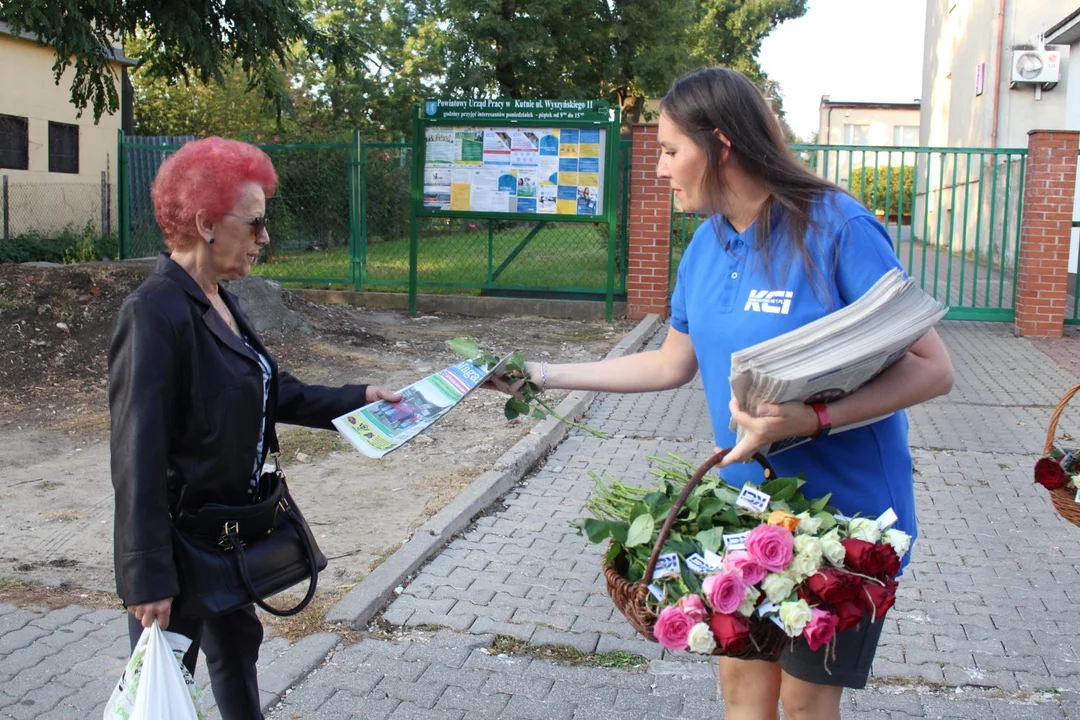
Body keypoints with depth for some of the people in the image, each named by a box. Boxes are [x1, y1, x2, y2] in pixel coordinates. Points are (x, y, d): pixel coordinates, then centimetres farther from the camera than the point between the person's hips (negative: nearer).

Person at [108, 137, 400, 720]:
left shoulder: (217, 301, 5)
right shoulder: (155, 311, -24)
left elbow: (268, 392, 13)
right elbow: (139, 453, -24)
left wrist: (356, 399, 10)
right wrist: (148, 578, -23)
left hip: (232, 529, 9)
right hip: (181, 538, -9)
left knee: (237, 644, 26)